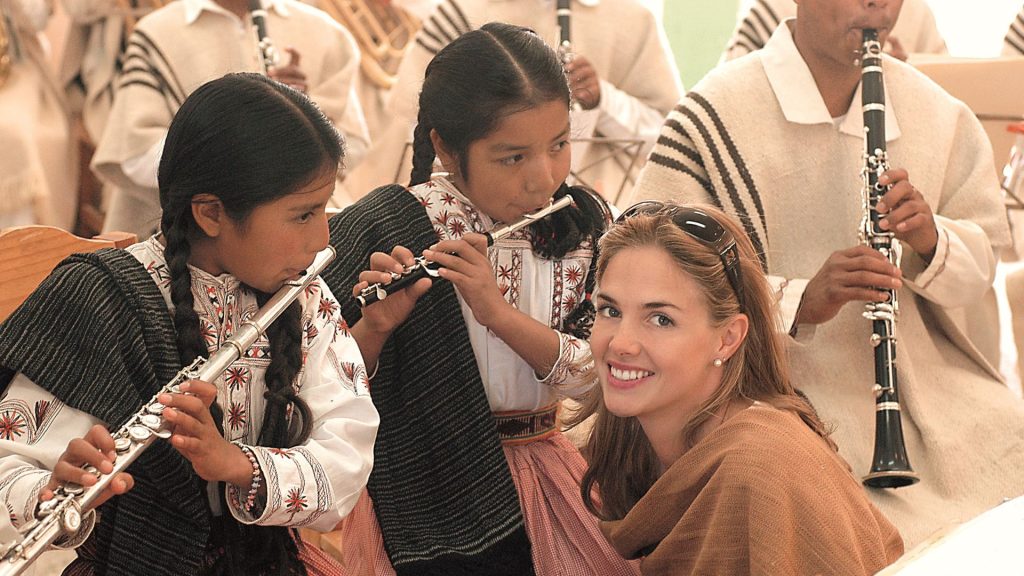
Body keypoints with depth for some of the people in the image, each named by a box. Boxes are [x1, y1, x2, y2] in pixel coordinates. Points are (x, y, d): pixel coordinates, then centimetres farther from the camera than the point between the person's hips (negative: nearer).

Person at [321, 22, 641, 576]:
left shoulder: (581, 221, 0)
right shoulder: (384, 226, -12)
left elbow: (593, 373, -8)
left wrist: (499, 312, -22)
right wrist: (375, 326, -28)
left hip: (541, 472, 4)